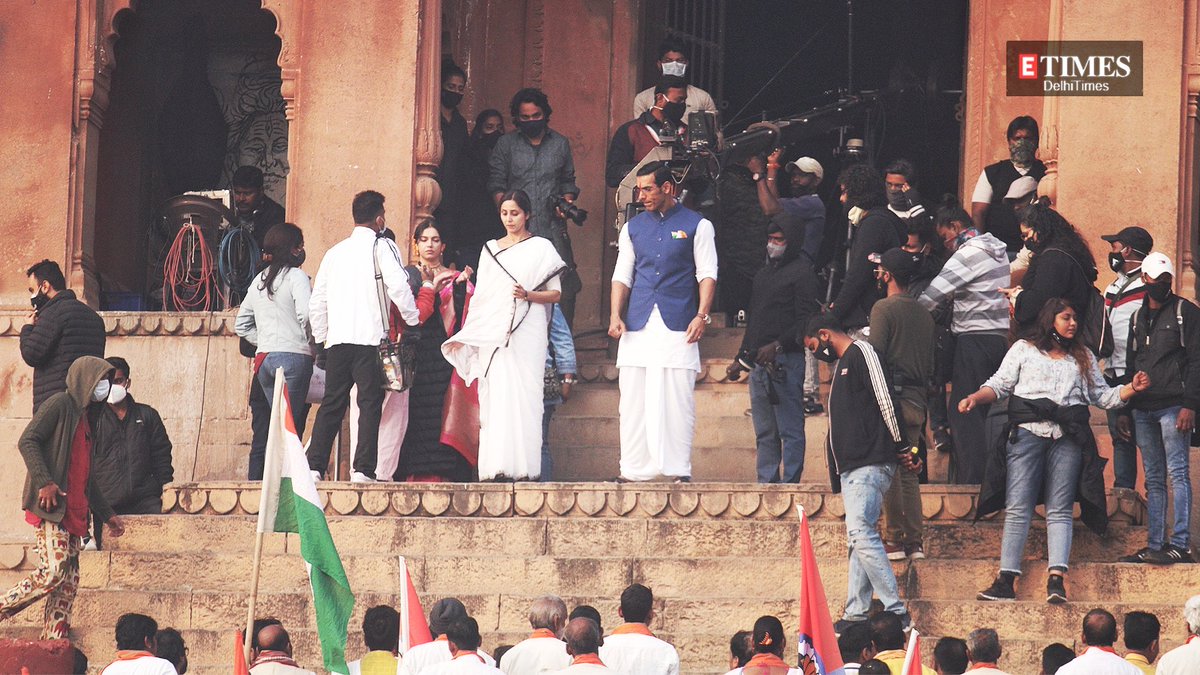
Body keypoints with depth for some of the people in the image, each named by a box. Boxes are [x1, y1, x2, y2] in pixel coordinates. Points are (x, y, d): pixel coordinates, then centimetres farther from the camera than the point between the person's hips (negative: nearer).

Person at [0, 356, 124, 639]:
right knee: (53, 571, -20)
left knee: (69, 581, 3)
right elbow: (27, 441, -14)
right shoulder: (59, 405, -2)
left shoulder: (85, 418, 25)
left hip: (73, 511, 9)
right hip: (51, 506, -9)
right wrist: (44, 482, -23)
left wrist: (106, 515, 30)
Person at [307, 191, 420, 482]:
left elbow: (316, 303, 18)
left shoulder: (335, 252, 17)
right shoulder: (382, 247, 0)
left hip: (337, 339, 5)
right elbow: (399, 287, -11)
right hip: (370, 338, -5)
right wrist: (413, 320, 3)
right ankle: (363, 468, -11)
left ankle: (314, 466, 1)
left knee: (332, 403, 8)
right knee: (370, 403, -4)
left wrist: (321, 338, 26)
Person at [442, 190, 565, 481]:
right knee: (493, 398, -6)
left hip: (526, 334, -3)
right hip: (492, 334, 3)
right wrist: (464, 335, 12)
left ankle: (523, 467, -11)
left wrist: (528, 295, -13)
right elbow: (480, 295, 19)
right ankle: (495, 466, -9)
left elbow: (555, 294, 5)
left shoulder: (541, 248, 7)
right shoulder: (490, 250, 18)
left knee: (522, 395, -10)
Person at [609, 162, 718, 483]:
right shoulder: (633, 227, 16)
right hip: (638, 325, 4)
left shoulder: (697, 226, 6)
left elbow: (707, 274, 1)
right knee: (633, 400, 0)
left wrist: (701, 315, -11)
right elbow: (622, 275, 15)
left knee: (677, 398, -6)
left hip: (678, 325, -4)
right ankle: (633, 469, 4)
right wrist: (615, 315, 2)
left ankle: (679, 469, -3)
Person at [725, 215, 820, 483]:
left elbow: (806, 320, -13)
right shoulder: (764, 273, 23)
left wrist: (777, 345, -21)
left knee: (790, 429, -8)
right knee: (764, 432, 8)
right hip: (759, 362, 9)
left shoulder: (802, 272, -3)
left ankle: (790, 483, -10)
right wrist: (741, 358, 23)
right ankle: (767, 482, 11)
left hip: (786, 361, -9)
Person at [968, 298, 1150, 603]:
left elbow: (1103, 395, 20)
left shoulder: (1083, 357, 23)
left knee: (1060, 510, -6)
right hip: (1028, 430, -2)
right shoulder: (1024, 349, 15)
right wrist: (975, 397, -8)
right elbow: (1000, 384, 10)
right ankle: (1005, 581, -9)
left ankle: (1056, 579, -14)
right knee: (1018, 508, -8)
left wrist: (1132, 389, 3)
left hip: (1068, 437, 2)